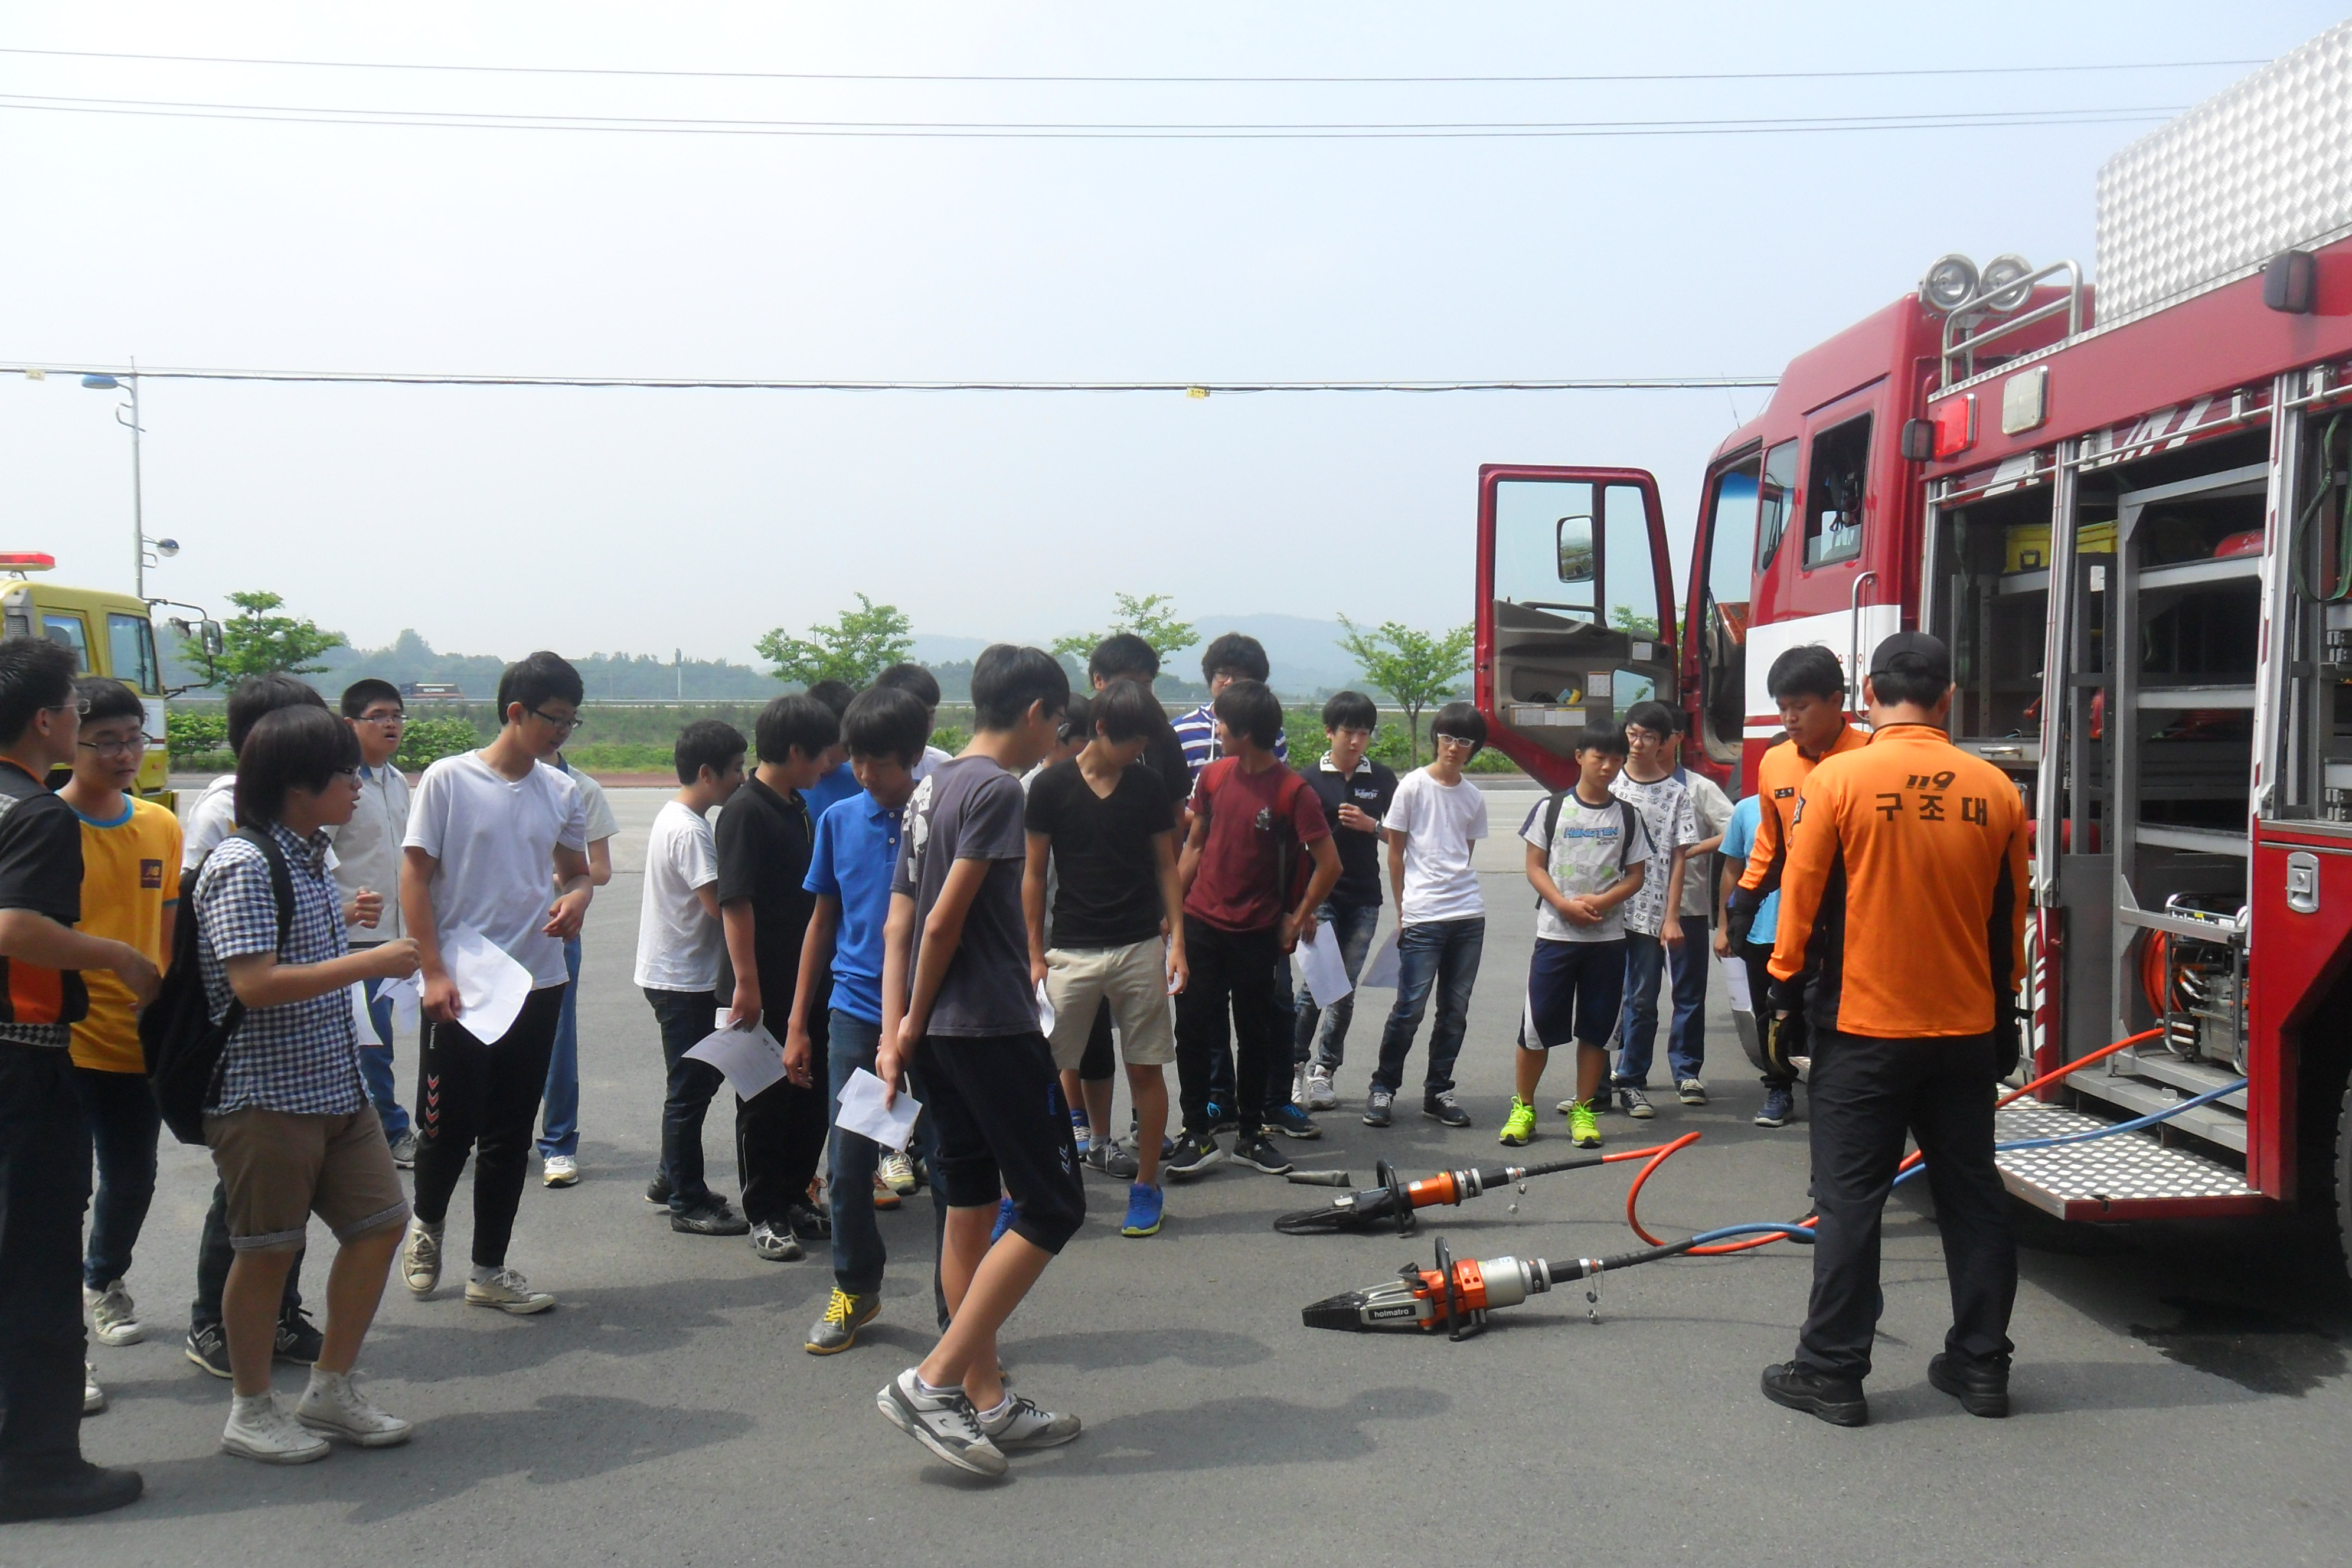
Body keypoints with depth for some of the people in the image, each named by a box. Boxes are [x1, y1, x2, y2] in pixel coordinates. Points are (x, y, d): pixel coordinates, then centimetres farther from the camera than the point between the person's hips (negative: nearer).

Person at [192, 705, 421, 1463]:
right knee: (266, 1250, 4)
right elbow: (254, 984, -26)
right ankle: (251, 1412, 22)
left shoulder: (310, 857, 11)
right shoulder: (244, 865, -18)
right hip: (265, 1095, -9)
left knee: (380, 1221, 10)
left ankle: (331, 1390, 24)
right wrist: (368, 963, -23)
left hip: (335, 1083, 9)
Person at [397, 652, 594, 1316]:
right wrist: (434, 974, -12)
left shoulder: (562, 791, 7)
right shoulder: (449, 779, -6)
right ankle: (427, 1223, 32)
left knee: (510, 1135, 9)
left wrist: (578, 894, -7)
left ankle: (489, 1269, 20)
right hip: (459, 987, -4)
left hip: (537, 985, 4)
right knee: (449, 1126, 2)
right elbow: (415, 876, -6)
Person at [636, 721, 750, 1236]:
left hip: (674, 974, 10)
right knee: (691, 1090, -1)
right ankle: (688, 1205, 8)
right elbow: (720, 904, -24)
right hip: (683, 978, -10)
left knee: (699, 1080, 18)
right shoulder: (690, 830, -21)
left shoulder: (674, 817, 11)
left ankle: (675, 1181, 29)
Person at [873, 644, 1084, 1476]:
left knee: (971, 1207, 12)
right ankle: (933, 1381, -4)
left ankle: (986, 1402, 19)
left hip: (941, 1032, 9)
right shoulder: (998, 788, -13)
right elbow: (946, 921, -17)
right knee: (1051, 1207, -2)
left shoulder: (931, 788, 14)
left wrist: (896, 1033, 6)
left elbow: (900, 924, 10)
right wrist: (913, 1025, -4)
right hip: (994, 1028, -9)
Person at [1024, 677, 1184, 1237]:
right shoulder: (1053, 786, -1)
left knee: (1147, 1067, 5)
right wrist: (1035, 954, 0)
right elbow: (1033, 873, 3)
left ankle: (1146, 1184, 17)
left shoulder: (1149, 786, 5)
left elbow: (1167, 867, 10)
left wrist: (1177, 940, 1)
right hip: (1071, 952, -1)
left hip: (1140, 947, 1)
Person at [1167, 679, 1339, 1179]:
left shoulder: (1293, 791, -13)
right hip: (1201, 924, 3)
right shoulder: (1213, 776, 1)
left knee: (1257, 1034, 10)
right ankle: (1198, 1133, 12)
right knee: (1192, 1029, 2)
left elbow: (1329, 864, -11)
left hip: (1257, 932, -3)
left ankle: (1251, 1133, 23)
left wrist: (1297, 920, -5)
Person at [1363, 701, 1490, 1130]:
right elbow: (1396, 852, 1)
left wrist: (1458, 893, 7)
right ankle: (1383, 1088, 10)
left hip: (1468, 916, 4)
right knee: (1410, 1008, -4)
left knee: (1455, 1010, 7)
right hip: (1422, 917, -4)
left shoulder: (1474, 798, 10)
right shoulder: (1413, 786, -2)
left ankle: (1438, 1091, 18)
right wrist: (1403, 909, 1)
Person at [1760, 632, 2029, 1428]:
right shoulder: (1995, 790, 0)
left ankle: (1832, 1370, 9)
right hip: (1967, 1032, 4)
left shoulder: (1837, 780, -12)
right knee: (1972, 1196, 13)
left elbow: (1803, 902, -8)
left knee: (1849, 1199, 3)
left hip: (1864, 1029, -4)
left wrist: (1788, 989, 8)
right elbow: (2011, 920, 9)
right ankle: (1981, 1363, 22)